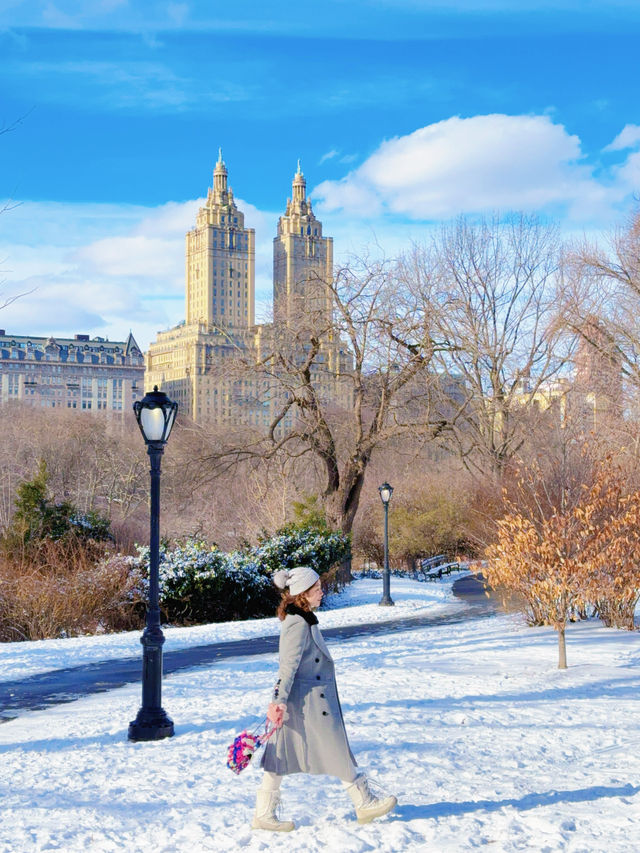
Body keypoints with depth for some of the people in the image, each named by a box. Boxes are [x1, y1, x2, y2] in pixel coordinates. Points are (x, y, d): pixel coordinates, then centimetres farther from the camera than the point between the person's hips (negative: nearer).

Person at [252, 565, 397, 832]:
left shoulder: (302, 620, 12)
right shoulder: (299, 624, -19)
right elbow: (288, 666, -24)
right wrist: (279, 702, -27)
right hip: (309, 700, -10)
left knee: (282, 755, 9)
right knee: (338, 753, 3)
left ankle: (264, 815, 12)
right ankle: (365, 803, 16)